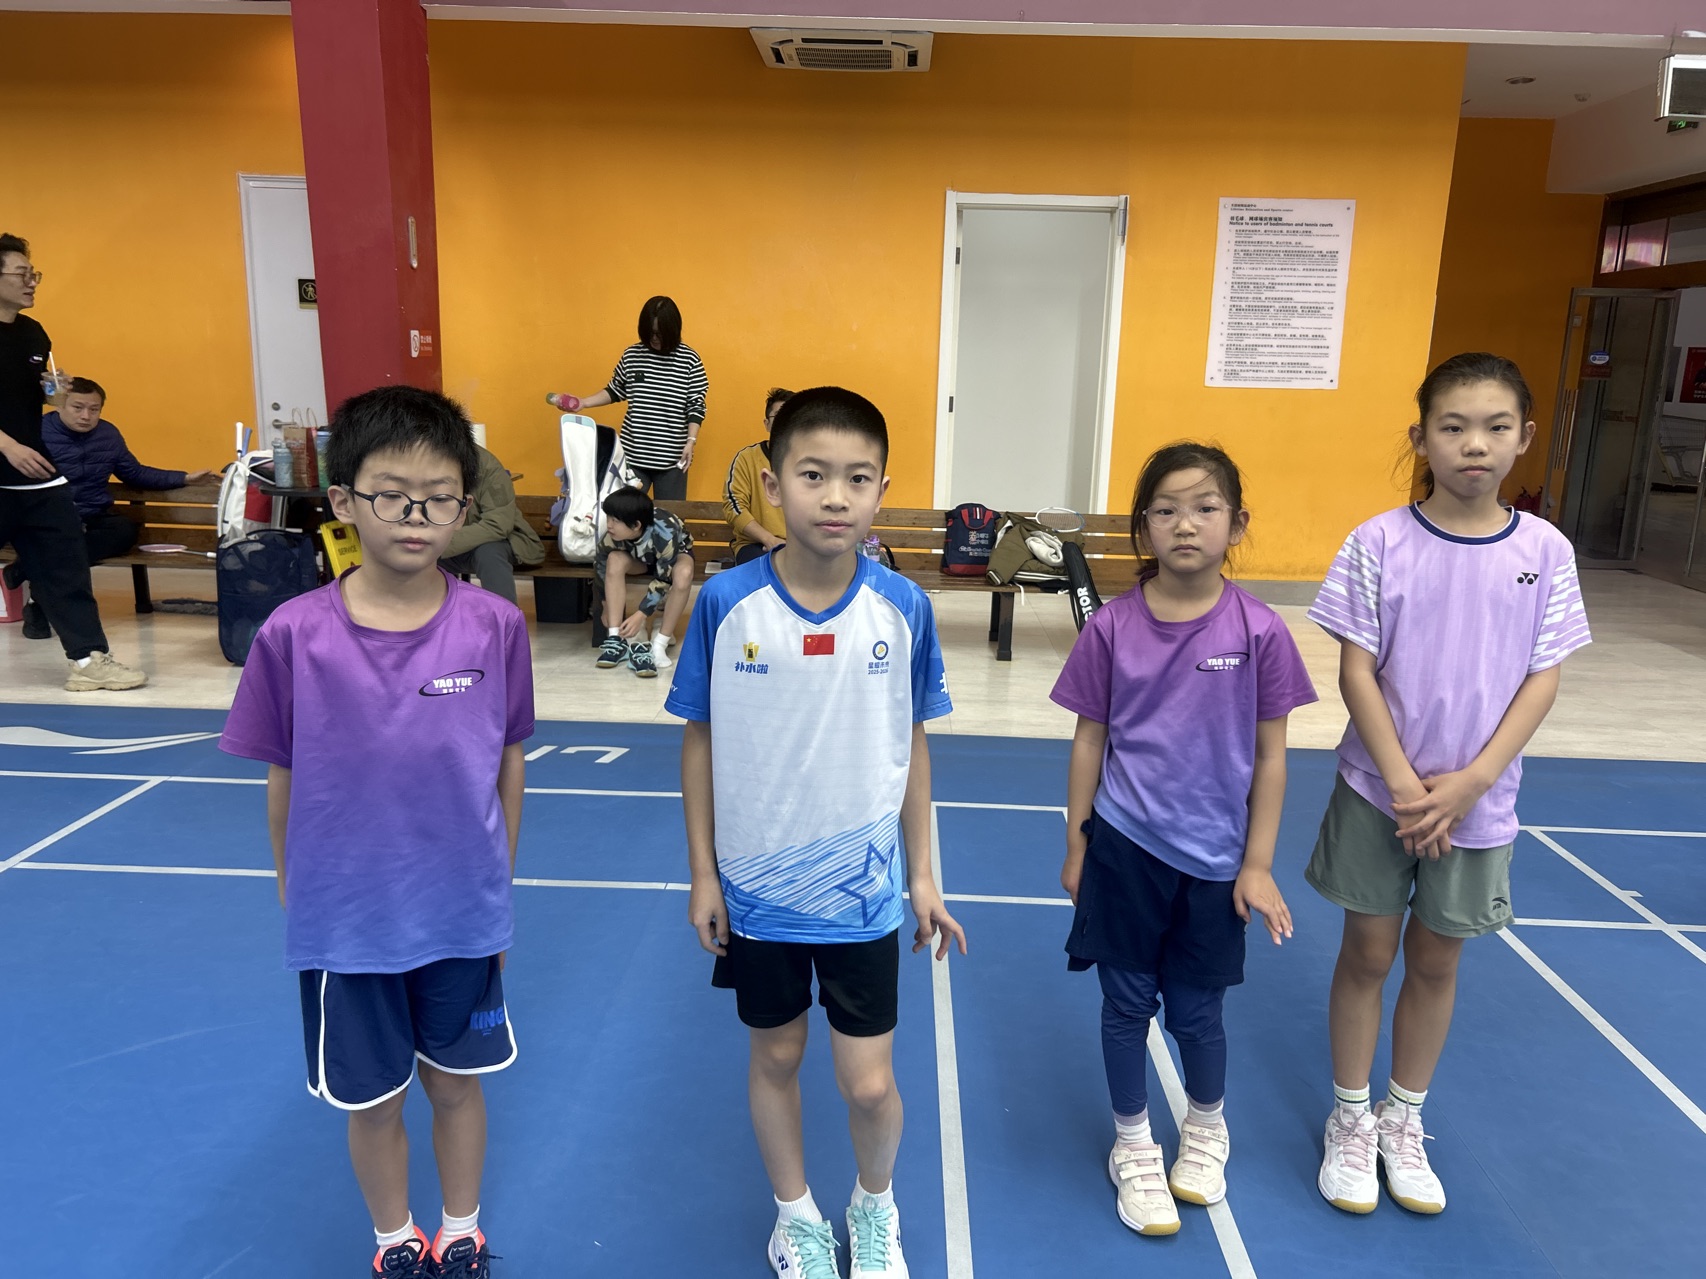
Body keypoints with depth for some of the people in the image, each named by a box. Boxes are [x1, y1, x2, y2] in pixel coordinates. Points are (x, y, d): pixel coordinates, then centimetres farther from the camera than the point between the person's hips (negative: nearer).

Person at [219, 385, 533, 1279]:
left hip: (463, 917, 0)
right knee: (373, 1100, 19)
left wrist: (499, 889, 6)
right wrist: (295, 898, 7)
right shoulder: (294, 636, -14)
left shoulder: (494, 626, -13)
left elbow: (508, 766, -1)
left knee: (456, 1082, 19)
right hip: (344, 925, 0)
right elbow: (282, 780, -2)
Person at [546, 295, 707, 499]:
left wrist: (691, 441, -12)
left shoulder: (689, 359, -4)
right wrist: (583, 402, 4)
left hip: (671, 457, -2)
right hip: (632, 454, 2)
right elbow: (615, 391, 15)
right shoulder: (632, 355, 4)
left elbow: (696, 405, -3)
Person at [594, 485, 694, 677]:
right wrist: (608, 607, -6)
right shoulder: (613, 534, -30)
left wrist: (641, 615, -33)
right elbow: (601, 566, -12)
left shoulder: (664, 533, -41)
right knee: (615, 559, -30)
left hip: (676, 554, -3)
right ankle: (615, 638, -25)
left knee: (683, 574, -38)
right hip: (640, 558, 3)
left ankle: (659, 645, -26)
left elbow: (664, 580, -31)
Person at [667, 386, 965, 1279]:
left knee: (869, 1085, 8)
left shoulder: (902, 608, -11)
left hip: (863, 891, 0)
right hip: (756, 889, 0)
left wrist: (923, 874, 4)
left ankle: (874, 1206, 41)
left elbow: (912, 743, 0)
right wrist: (702, 875, -1)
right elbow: (701, 741, -3)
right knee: (775, 1060, 18)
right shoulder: (726, 603, -13)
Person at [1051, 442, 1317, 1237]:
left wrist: (1258, 864, -2)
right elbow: (1090, 739, 0)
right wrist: (1076, 846, 3)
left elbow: (1270, 756, -3)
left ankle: (1207, 1129, 45)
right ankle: (1134, 1149, 35)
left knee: (1196, 1010, 14)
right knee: (1127, 1003, 12)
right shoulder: (1113, 626, -8)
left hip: (1212, 858, 0)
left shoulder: (1258, 632, -10)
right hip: (1124, 847, 0)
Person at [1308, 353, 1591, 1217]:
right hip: (1380, 793, -1)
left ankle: (1403, 1122, 35)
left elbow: (1543, 680, -3)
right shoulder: (1380, 543, -10)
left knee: (1435, 962, 15)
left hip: (1477, 802, 2)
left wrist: (1471, 781, -13)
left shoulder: (1545, 552, -5)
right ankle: (1350, 1121, 29)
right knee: (1367, 954, 10)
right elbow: (1356, 672, -9)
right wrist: (1404, 783, -15)